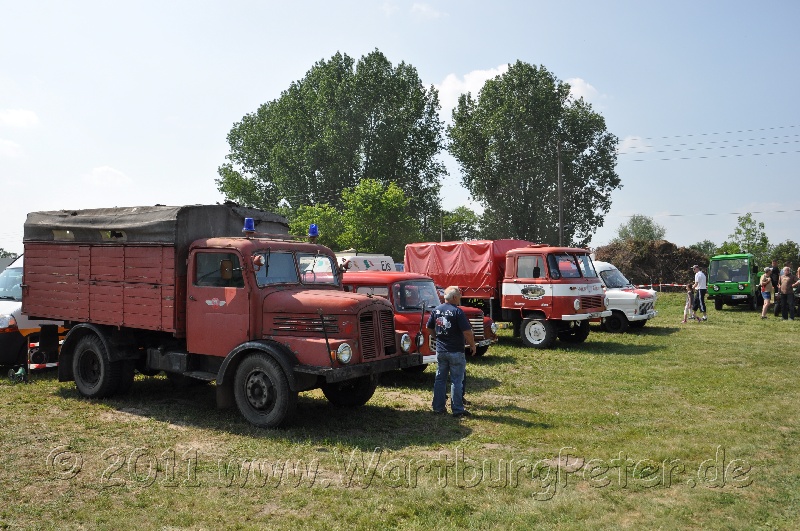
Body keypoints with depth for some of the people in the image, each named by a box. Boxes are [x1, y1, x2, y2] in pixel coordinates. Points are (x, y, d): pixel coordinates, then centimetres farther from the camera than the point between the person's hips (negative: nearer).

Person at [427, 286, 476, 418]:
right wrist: (472, 345, -4)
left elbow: (429, 327, 13)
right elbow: (467, 332, -19)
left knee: (440, 379, 13)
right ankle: (457, 410, 5)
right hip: (456, 352, -5)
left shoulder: (436, 310, 3)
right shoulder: (457, 311, -16)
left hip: (440, 351, 6)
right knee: (456, 381, 2)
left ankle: (438, 407, 17)